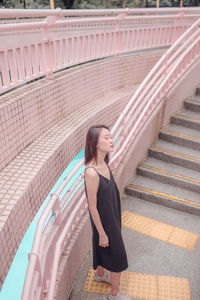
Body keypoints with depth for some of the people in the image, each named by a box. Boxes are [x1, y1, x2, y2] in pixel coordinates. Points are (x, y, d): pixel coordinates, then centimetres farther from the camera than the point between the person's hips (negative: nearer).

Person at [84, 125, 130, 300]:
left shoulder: (103, 163, -7)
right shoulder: (91, 173, -34)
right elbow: (93, 207, -24)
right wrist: (102, 233, -14)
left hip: (111, 216, 8)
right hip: (103, 221, -8)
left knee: (104, 249, 30)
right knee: (118, 257, 13)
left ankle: (100, 273, 57)